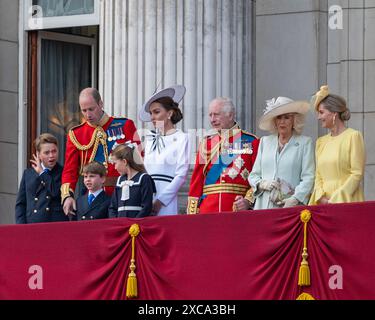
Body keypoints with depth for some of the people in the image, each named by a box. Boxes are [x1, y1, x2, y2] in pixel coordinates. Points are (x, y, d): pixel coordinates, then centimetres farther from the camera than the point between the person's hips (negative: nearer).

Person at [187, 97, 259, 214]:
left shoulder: (251, 142, 3)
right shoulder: (206, 143, 13)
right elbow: (197, 180, 11)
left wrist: (248, 200, -14)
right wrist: (192, 213, 4)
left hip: (238, 209, -3)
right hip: (208, 210, 3)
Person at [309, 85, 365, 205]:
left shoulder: (353, 136, -2)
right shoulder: (321, 142, 17)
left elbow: (357, 174, -8)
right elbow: (318, 176, 15)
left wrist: (336, 199, -13)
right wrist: (321, 197, -4)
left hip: (347, 202, -5)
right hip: (324, 203, 5)